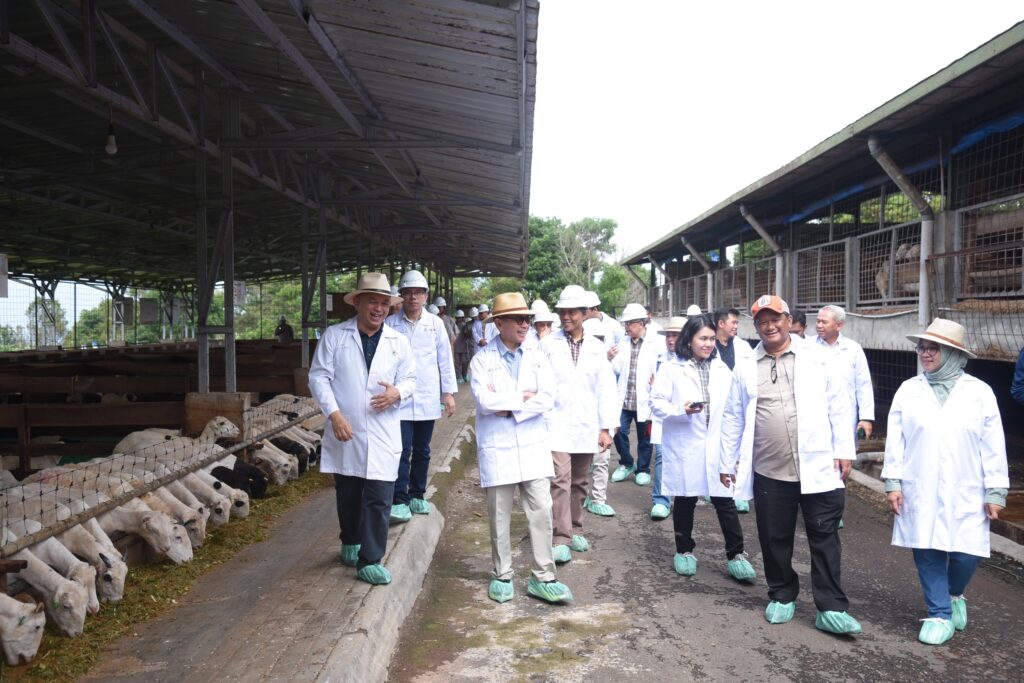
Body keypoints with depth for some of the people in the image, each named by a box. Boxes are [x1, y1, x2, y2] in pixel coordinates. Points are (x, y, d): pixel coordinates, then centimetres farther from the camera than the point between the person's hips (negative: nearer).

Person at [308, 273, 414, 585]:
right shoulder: (334, 335, 0)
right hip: (345, 431, 0)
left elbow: (409, 379, 11)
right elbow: (319, 376, -3)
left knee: (379, 498, -4)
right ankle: (351, 542, 39)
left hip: (383, 434, 1)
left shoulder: (399, 342, 6)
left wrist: (398, 392, -13)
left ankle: (369, 560, 6)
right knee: (347, 494, 15)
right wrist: (334, 413, -14)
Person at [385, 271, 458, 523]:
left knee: (422, 451, 12)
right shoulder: (390, 324, -2)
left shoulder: (435, 323, 3)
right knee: (402, 450, -7)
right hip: (399, 399, -2)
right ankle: (400, 500, -1)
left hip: (428, 399, 2)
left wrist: (449, 392, 4)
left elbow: (445, 359, 6)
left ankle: (417, 496, 25)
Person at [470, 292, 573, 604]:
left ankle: (543, 578, 13)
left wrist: (507, 406, -13)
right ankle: (502, 576, 23)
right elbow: (485, 401, -16)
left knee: (541, 513, 2)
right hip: (497, 449, -2)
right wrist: (523, 397, -10)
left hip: (533, 447, 2)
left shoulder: (537, 358, 5)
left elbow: (548, 399, -7)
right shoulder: (482, 359, -3)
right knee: (499, 517, 8)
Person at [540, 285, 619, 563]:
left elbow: (606, 389, 5)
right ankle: (560, 539, -5)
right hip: (556, 424, -3)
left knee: (579, 482, 13)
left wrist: (606, 428, 2)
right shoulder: (547, 344, -1)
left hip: (586, 426, 3)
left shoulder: (597, 348, 5)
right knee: (560, 480, -11)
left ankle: (575, 531, 28)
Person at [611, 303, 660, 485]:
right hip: (624, 399, 3)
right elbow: (617, 369, 6)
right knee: (619, 432, 1)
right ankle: (626, 463, 24)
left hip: (644, 400, -3)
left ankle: (643, 469, 27)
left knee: (644, 437, 9)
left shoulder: (654, 344, -5)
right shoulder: (624, 343, 8)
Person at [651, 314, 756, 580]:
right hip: (684, 447, -2)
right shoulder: (671, 368, -4)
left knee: (725, 501, 0)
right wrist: (681, 410, -22)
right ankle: (684, 551, 27)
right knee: (685, 499, 11)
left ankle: (735, 555, 11)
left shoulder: (721, 369, 8)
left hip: (716, 447, 2)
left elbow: (731, 407, 10)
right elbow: (656, 404, -6)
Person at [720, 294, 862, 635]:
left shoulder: (815, 358, 2)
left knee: (824, 538, 4)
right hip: (770, 472, 1)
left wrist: (843, 450, -2)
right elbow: (733, 419, 8)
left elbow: (838, 406, 3)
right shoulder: (745, 368, 5)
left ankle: (831, 608, 14)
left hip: (818, 467, -1)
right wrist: (727, 463, 9)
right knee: (775, 539, 11)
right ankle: (782, 596, 30)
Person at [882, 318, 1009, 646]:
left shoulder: (980, 392, 0)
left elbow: (993, 447, 1)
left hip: (965, 494, -1)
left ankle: (954, 595, 32)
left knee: (966, 554, 0)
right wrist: (893, 482, -1)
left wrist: (995, 492, -1)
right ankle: (940, 615, 20)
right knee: (927, 553, 4)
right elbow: (895, 440, 3)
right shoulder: (908, 390, 2)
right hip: (920, 492, 1)